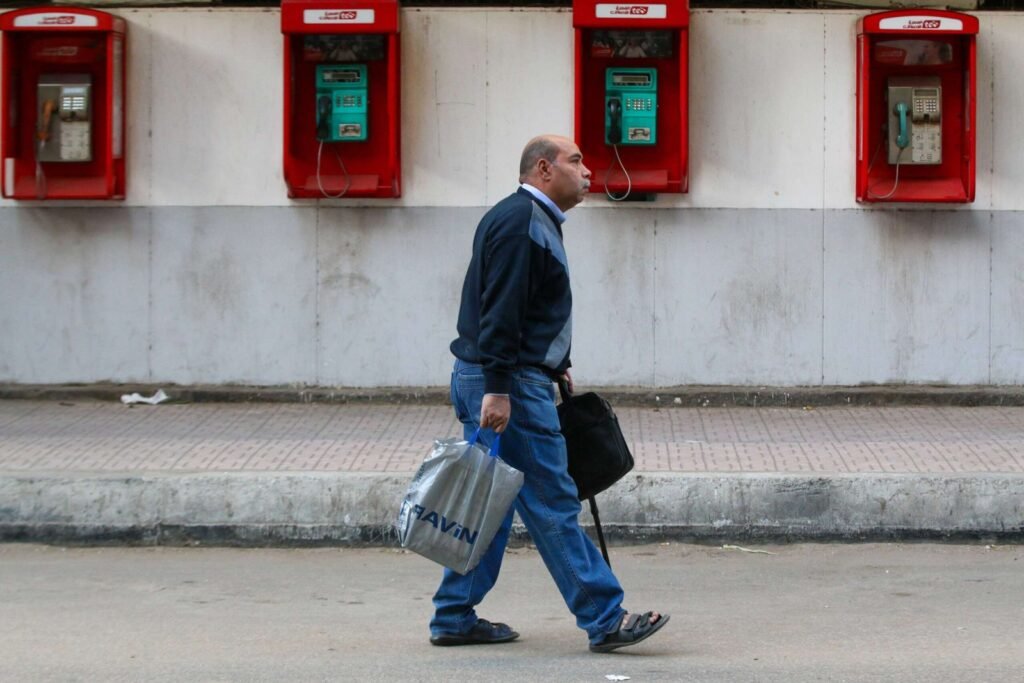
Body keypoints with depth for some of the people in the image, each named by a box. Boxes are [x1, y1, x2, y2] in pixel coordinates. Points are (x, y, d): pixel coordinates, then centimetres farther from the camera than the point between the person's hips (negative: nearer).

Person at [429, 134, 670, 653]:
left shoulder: (533, 220, 19)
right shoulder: (519, 222, -15)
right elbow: (499, 312, -22)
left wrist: (556, 365, 28)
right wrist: (498, 390, -26)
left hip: (502, 381, 11)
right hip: (508, 381, -11)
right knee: (552, 504, -7)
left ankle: (454, 618, 17)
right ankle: (604, 619, -4)